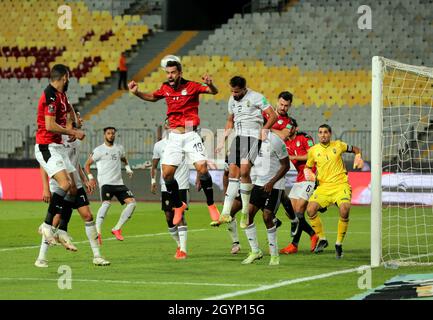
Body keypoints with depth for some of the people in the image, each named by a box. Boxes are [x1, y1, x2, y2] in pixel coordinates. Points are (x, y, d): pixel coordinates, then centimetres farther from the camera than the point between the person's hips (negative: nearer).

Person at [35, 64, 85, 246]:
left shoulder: (61, 95, 14)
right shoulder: (51, 96, -16)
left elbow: (69, 110, 38)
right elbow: (50, 125, -23)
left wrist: (72, 126, 21)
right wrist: (73, 133, -13)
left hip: (58, 147, 10)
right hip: (47, 147, -10)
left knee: (73, 189, 6)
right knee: (65, 184, -25)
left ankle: (61, 231, 10)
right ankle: (47, 225, -18)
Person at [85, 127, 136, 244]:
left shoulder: (119, 148, 15)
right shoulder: (99, 150, -1)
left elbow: (124, 159, 35)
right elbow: (87, 165, 3)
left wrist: (128, 168, 16)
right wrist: (90, 178, -10)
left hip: (119, 183, 6)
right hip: (105, 182, -6)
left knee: (132, 202, -8)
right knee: (106, 203, -29)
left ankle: (117, 229, 0)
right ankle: (97, 232, -30)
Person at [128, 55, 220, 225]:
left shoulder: (191, 86, -7)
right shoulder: (165, 88, 7)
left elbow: (214, 92, -13)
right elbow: (153, 97, 27)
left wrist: (210, 84, -35)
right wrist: (137, 93, 11)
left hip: (191, 135, -4)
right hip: (174, 136, 4)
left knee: (202, 168, -18)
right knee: (167, 174, -4)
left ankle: (211, 205, 0)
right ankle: (178, 206, 16)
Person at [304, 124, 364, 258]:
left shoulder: (338, 145, 6)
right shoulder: (313, 150, 7)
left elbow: (356, 149, 21)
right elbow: (307, 166, 21)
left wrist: (358, 158, 1)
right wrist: (308, 173, -1)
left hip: (341, 185, -2)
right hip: (323, 186, 2)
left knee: (344, 210, -26)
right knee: (310, 209, -21)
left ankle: (339, 244, -6)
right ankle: (322, 239, 3)